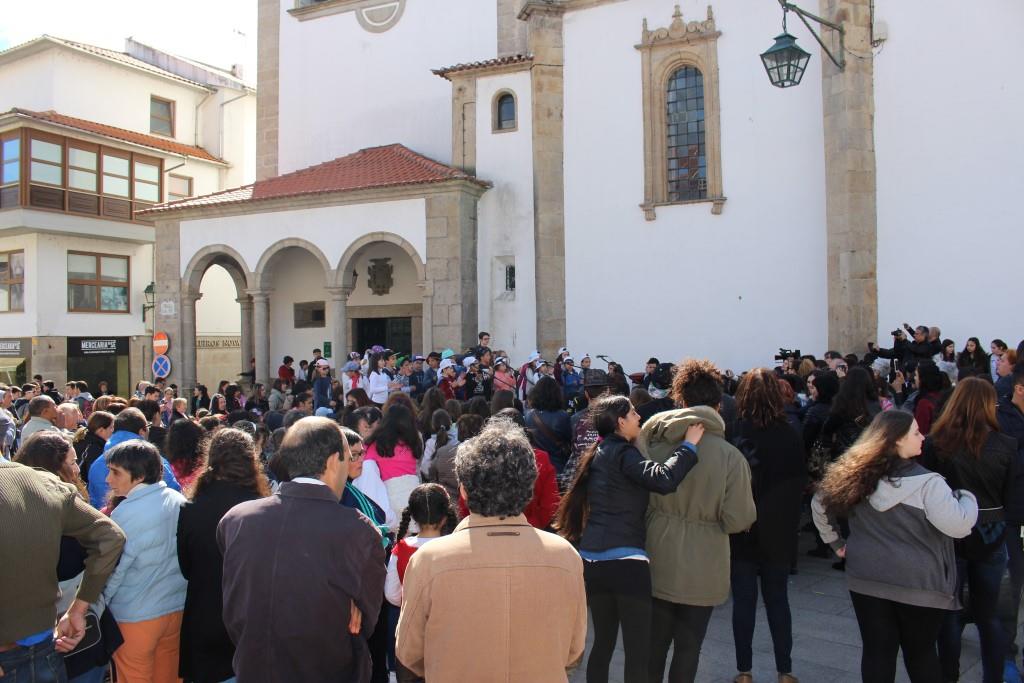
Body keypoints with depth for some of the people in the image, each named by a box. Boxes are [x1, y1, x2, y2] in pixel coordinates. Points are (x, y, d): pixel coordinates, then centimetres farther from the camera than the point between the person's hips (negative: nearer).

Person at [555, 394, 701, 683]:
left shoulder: (599, 453, 16)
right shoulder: (623, 453, -9)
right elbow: (663, 479, -23)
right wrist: (689, 445, -12)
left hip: (592, 562, 8)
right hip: (626, 563, -8)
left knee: (603, 643, 17)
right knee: (639, 653, 0)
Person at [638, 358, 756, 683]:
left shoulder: (654, 442, -11)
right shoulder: (731, 456, -17)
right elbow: (739, 520, -15)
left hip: (657, 564, 2)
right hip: (701, 570, -2)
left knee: (654, 643, 20)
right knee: (688, 647, 16)